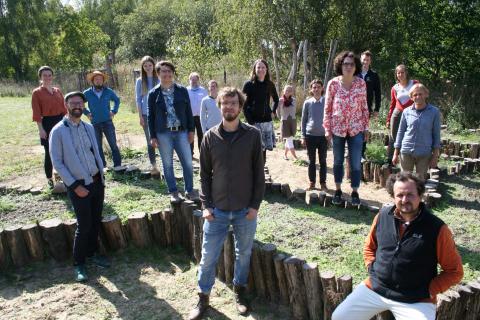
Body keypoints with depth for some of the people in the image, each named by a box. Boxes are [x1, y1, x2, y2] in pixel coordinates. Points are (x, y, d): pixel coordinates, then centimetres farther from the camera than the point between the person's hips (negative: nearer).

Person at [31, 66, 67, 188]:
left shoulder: (57, 90, 10)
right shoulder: (37, 93, -4)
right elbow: (36, 113, -8)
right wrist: (40, 129, -14)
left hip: (61, 122, 5)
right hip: (47, 123, -5)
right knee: (49, 152, 1)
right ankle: (49, 178, 14)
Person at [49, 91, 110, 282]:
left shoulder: (88, 127, 8)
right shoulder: (58, 131, -8)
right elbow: (57, 162, -9)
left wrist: (102, 177, 7)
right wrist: (75, 186, -13)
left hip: (97, 181, 5)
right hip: (78, 185, -5)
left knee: (96, 221, 12)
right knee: (84, 225, -2)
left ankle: (91, 254, 32)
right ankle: (79, 263, 16)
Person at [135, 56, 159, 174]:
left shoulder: (158, 80, 3)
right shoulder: (140, 81, 5)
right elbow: (138, 99, 4)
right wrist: (140, 116, -2)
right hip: (146, 114, 1)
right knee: (150, 141, 6)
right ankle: (154, 166, 12)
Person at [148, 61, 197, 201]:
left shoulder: (182, 90, 3)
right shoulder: (153, 93, 1)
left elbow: (188, 111, 7)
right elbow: (151, 116, 3)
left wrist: (191, 130, 2)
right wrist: (152, 136, -1)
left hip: (181, 132, 1)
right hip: (163, 134, 0)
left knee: (188, 163, 2)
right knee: (167, 164, 8)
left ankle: (189, 190, 18)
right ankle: (173, 192, 21)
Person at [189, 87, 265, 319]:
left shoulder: (252, 135, -4)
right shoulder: (210, 137, -1)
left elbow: (258, 173, -2)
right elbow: (204, 174, 4)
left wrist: (255, 205, -6)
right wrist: (205, 204, -3)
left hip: (245, 210, 0)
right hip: (217, 210, 1)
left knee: (243, 254, 15)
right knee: (208, 257, 8)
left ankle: (239, 292, 38)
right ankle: (203, 297, 28)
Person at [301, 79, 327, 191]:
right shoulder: (307, 103, 3)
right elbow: (303, 120, 7)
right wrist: (303, 136, 3)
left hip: (323, 135, 0)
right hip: (310, 135, 0)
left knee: (323, 160, 7)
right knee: (311, 160, 7)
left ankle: (323, 182, 16)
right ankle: (312, 182, 17)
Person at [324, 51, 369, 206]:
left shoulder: (361, 83, -2)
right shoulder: (333, 83, -6)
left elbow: (364, 107, 4)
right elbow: (327, 108, -3)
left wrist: (366, 127, 3)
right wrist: (327, 129, -5)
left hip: (356, 128, 0)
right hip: (337, 128, 0)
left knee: (356, 163, 2)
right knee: (338, 161, 13)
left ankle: (355, 192, 18)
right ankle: (338, 190, 27)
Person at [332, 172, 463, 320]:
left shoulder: (437, 228, -13)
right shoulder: (383, 215, -2)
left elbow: (454, 270, -4)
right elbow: (369, 246, 16)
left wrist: (429, 291, -9)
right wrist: (372, 269, 3)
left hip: (415, 301, -3)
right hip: (374, 288, 4)